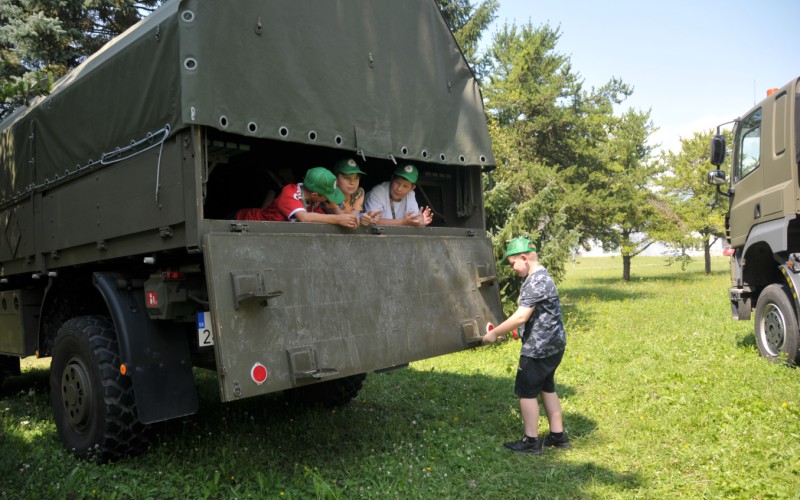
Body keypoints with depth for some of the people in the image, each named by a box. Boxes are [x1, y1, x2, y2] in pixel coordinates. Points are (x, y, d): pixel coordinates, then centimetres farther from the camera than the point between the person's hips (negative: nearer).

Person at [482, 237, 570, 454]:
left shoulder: (535, 282, -21)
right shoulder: (542, 276, 12)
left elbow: (521, 316, -26)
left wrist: (494, 333, -18)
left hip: (539, 347, -10)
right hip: (553, 343, 10)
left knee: (526, 391, 1)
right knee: (547, 387, 19)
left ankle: (531, 441, 10)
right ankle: (558, 435, 27)